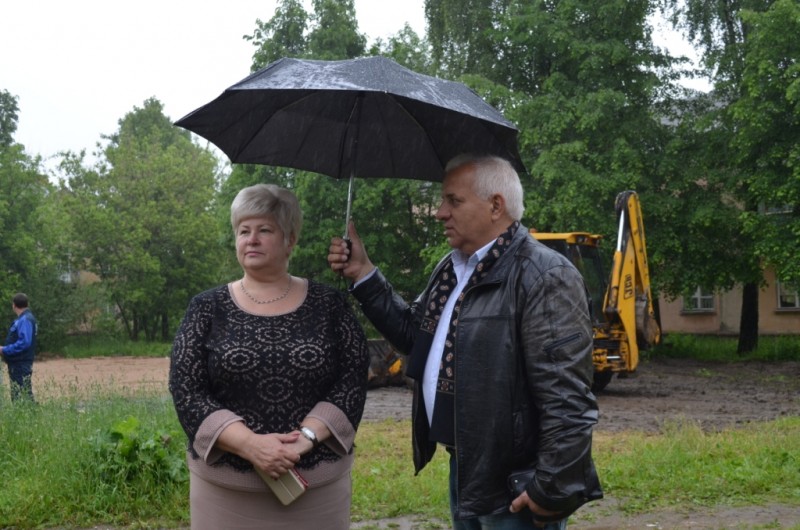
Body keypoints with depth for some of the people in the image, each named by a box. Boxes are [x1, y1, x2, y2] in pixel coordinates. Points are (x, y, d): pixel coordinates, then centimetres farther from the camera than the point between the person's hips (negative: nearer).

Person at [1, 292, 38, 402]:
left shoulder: (25, 320, -16)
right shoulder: (23, 319, 15)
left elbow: (24, 343, -25)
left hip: (21, 365, -11)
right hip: (17, 364, 11)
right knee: (16, 398, 16)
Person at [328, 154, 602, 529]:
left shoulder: (544, 276, -19)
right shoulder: (452, 268, 12)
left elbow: (567, 399, -22)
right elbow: (416, 334, 17)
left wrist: (552, 490, -21)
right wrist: (363, 275, 10)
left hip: (514, 486, -9)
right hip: (464, 468, 9)